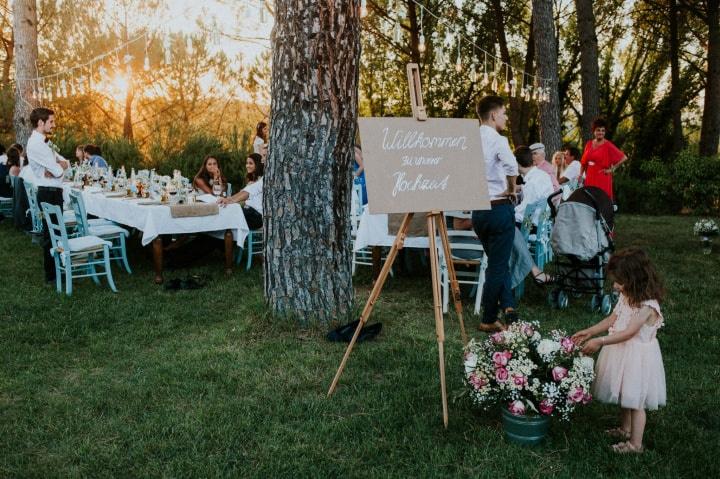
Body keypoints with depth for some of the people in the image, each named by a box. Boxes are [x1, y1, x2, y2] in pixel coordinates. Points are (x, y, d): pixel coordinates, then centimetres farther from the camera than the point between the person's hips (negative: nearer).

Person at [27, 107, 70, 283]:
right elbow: (58, 171, -20)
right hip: (48, 193, -10)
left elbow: (65, 163, 12)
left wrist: (56, 166, -10)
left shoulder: (44, 142, 14)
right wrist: (58, 166, 3)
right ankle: (51, 274, 6)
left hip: (54, 191, 10)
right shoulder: (36, 144, -17)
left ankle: (56, 267, 29)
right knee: (50, 234, -2)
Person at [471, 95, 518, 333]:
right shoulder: (497, 140, -13)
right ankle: (489, 320, 10)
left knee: (496, 261, 19)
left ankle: (507, 305, 8)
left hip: (477, 209, 7)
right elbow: (511, 166, -29)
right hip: (499, 207, -7)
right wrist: (511, 189, -12)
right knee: (498, 265, 3)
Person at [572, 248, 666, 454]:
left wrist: (600, 341, -29)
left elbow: (628, 332, -28)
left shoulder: (647, 305, -26)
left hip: (637, 357, -8)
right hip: (622, 352, 8)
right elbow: (612, 319, 9)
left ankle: (635, 443, 19)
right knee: (625, 394, 23)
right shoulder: (626, 296, 0)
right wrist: (589, 332, 3)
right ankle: (625, 429, 42)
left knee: (635, 400, 5)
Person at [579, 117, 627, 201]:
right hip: (590, 180, 4)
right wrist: (580, 175, 11)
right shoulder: (589, 144, 11)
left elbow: (624, 158, -6)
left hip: (603, 180, -4)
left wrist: (612, 169, -5)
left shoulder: (608, 145, -4)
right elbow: (584, 162, 19)